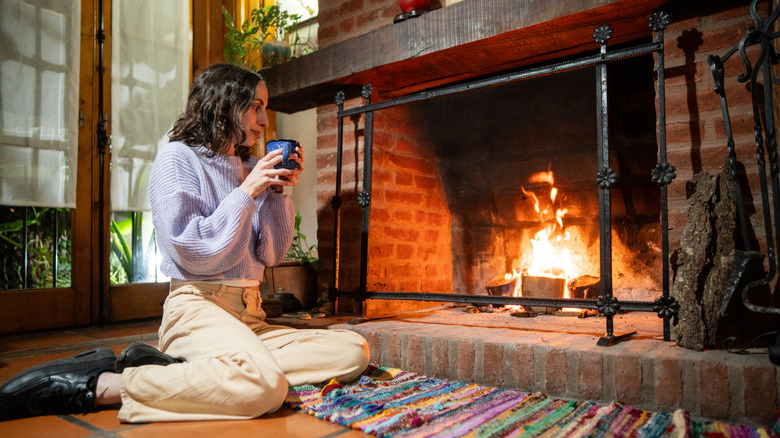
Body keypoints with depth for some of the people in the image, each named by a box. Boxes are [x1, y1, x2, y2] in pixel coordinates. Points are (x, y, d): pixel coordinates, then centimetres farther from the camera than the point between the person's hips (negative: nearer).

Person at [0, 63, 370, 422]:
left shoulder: (250, 168, 16)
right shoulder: (177, 158, -1)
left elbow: (271, 255, 13)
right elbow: (196, 253, -12)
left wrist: (278, 192, 4)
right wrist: (246, 192, -9)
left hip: (249, 315, 8)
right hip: (197, 306, -7)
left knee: (354, 350, -12)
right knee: (265, 386, -35)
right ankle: (101, 385, -16)